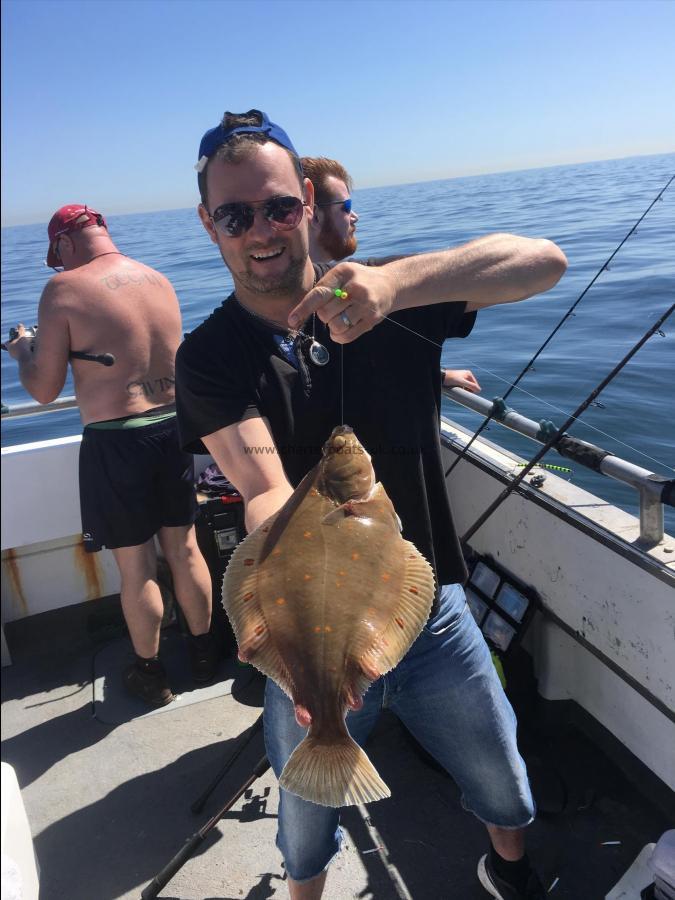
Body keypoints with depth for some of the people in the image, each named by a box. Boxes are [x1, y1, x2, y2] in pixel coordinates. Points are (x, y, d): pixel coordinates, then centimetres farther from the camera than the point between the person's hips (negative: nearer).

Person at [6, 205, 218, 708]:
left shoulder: (66, 290, -11)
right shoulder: (161, 282, 6)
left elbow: (44, 390, -8)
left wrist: (21, 351, 13)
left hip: (115, 441, -5)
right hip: (173, 427, 5)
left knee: (136, 566, 10)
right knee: (185, 549, 18)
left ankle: (151, 674, 28)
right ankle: (205, 653, 35)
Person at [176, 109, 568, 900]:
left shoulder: (393, 298, -8)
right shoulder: (209, 357, -11)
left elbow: (543, 261, -21)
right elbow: (268, 494, -26)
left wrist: (396, 281, -38)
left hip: (432, 610, 2)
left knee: (504, 788, 23)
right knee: (307, 821, 22)